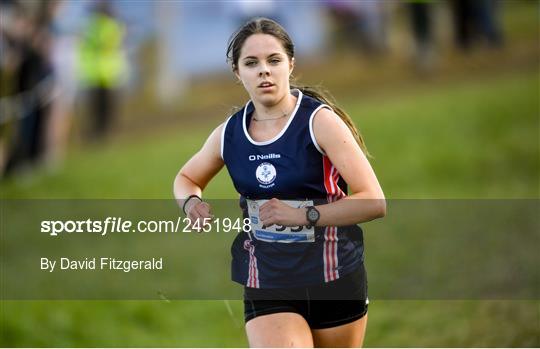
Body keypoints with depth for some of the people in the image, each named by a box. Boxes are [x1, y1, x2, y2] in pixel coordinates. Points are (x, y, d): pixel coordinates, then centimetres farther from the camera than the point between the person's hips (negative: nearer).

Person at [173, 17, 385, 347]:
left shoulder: (319, 121, -11)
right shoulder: (229, 134, 2)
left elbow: (374, 201, -17)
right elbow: (187, 178, 24)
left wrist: (303, 215, -27)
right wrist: (192, 202, 0)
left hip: (335, 279, -2)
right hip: (267, 285, 2)